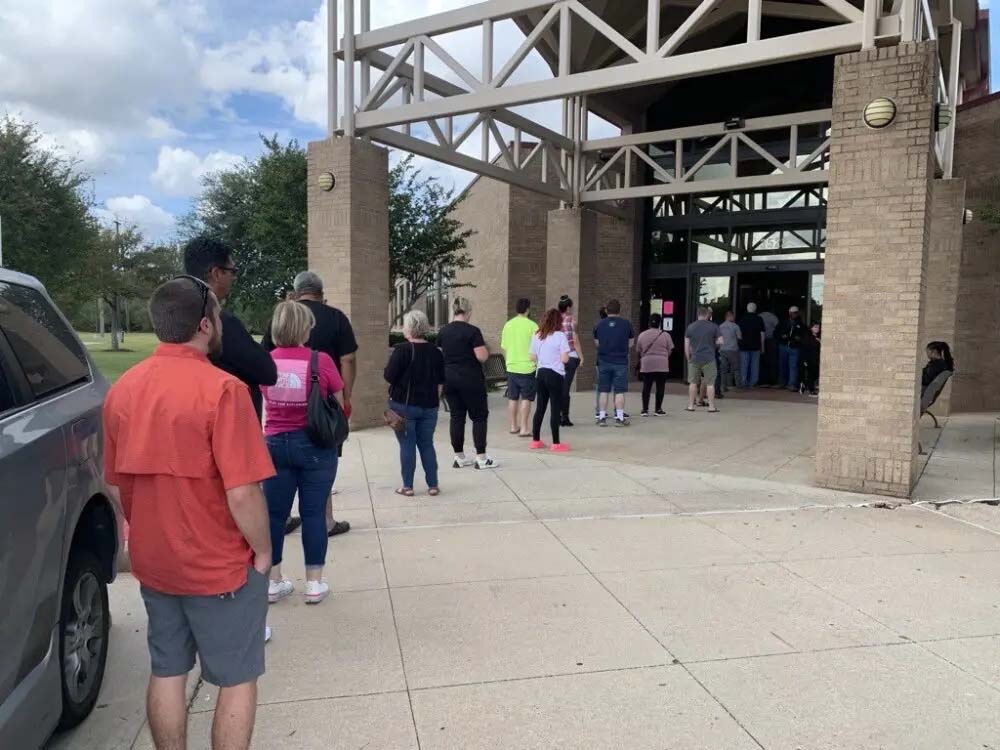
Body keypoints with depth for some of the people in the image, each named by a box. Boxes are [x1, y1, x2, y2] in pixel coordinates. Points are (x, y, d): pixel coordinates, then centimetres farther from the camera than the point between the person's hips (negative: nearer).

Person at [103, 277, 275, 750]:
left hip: (152, 561, 6)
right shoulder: (220, 389, -22)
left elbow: (116, 485, 9)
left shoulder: (122, 389, -1)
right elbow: (242, 493, -24)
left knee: (167, 673, 20)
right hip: (220, 565, -6)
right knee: (237, 679, 10)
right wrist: (262, 550, -9)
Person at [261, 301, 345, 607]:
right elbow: (339, 404, -2)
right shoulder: (321, 360, -11)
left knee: (274, 512, 11)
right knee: (313, 512, 5)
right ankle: (314, 583, 13)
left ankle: (272, 582, 21)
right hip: (314, 445, -3)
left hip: (275, 443, 3)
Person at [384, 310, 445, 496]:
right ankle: (433, 485, 13)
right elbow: (440, 382, 10)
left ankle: (408, 486, 9)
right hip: (429, 406, 4)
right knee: (427, 445, 11)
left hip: (404, 405, -4)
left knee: (407, 445, 4)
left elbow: (389, 376, -14)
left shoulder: (402, 350, -12)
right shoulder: (435, 351, 5)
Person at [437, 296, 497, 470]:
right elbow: (482, 357, -16)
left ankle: (459, 457, 14)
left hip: (449, 379, 5)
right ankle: (481, 458, 3)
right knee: (479, 416, 4)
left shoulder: (442, 332, 5)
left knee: (457, 416, 11)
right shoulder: (472, 331, -12)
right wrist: (485, 350, 4)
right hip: (470, 379, -5)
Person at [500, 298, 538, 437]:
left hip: (511, 367, 5)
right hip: (527, 367, -5)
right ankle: (524, 428, -2)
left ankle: (514, 426, 21)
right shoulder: (532, 325, -10)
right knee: (526, 399, 0)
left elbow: (504, 348, 11)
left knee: (512, 398, 12)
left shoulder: (508, 325, 5)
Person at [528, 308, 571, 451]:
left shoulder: (536, 336, 6)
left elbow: (532, 357, 8)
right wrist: (567, 350, 6)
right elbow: (564, 359, -13)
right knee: (556, 409, -1)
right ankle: (556, 443, 2)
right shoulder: (560, 336, -10)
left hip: (541, 373, 6)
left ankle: (535, 440, 18)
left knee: (540, 407, 13)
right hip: (555, 375, -5)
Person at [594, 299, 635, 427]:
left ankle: (602, 417, 11)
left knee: (603, 391, 8)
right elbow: (631, 343, 6)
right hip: (620, 361, -2)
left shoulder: (600, 325, 2)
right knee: (620, 391, 3)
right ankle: (620, 418, 5)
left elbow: (597, 343, 10)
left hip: (603, 362, 2)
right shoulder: (626, 324, -2)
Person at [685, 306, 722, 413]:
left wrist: (688, 358, 13)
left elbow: (686, 345, 4)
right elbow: (720, 341, -4)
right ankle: (711, 407, 3)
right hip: (709, 359, -2)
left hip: (694, 359, 2)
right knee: (710, 383, 2)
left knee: (693, 382, 10)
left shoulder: (690, 327, 4)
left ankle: (691, 405, 13)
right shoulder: (713, 326, -1)